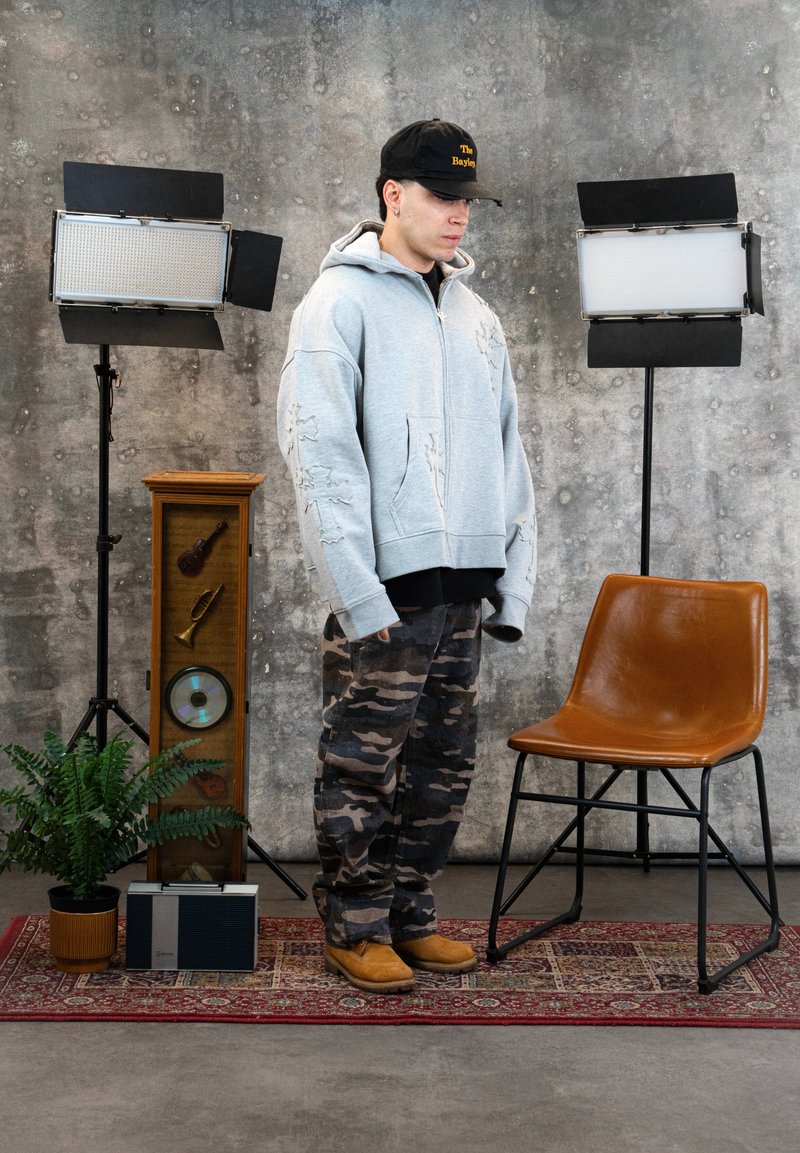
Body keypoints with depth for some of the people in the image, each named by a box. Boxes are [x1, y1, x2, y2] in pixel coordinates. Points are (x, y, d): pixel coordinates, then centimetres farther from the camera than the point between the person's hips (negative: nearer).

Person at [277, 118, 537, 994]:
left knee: (443, 765, 12)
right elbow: (321, 454, -12)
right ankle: (354, 927, 15)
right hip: (385, 588, -6)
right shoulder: (342, 302, -4)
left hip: (461, 589, 7)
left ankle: (410, 912, 25)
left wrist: (513, 580, 9)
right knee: (362, 765, 1)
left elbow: (508, 453, 17)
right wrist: (360, 595, -17)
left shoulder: (474, 316, 16)